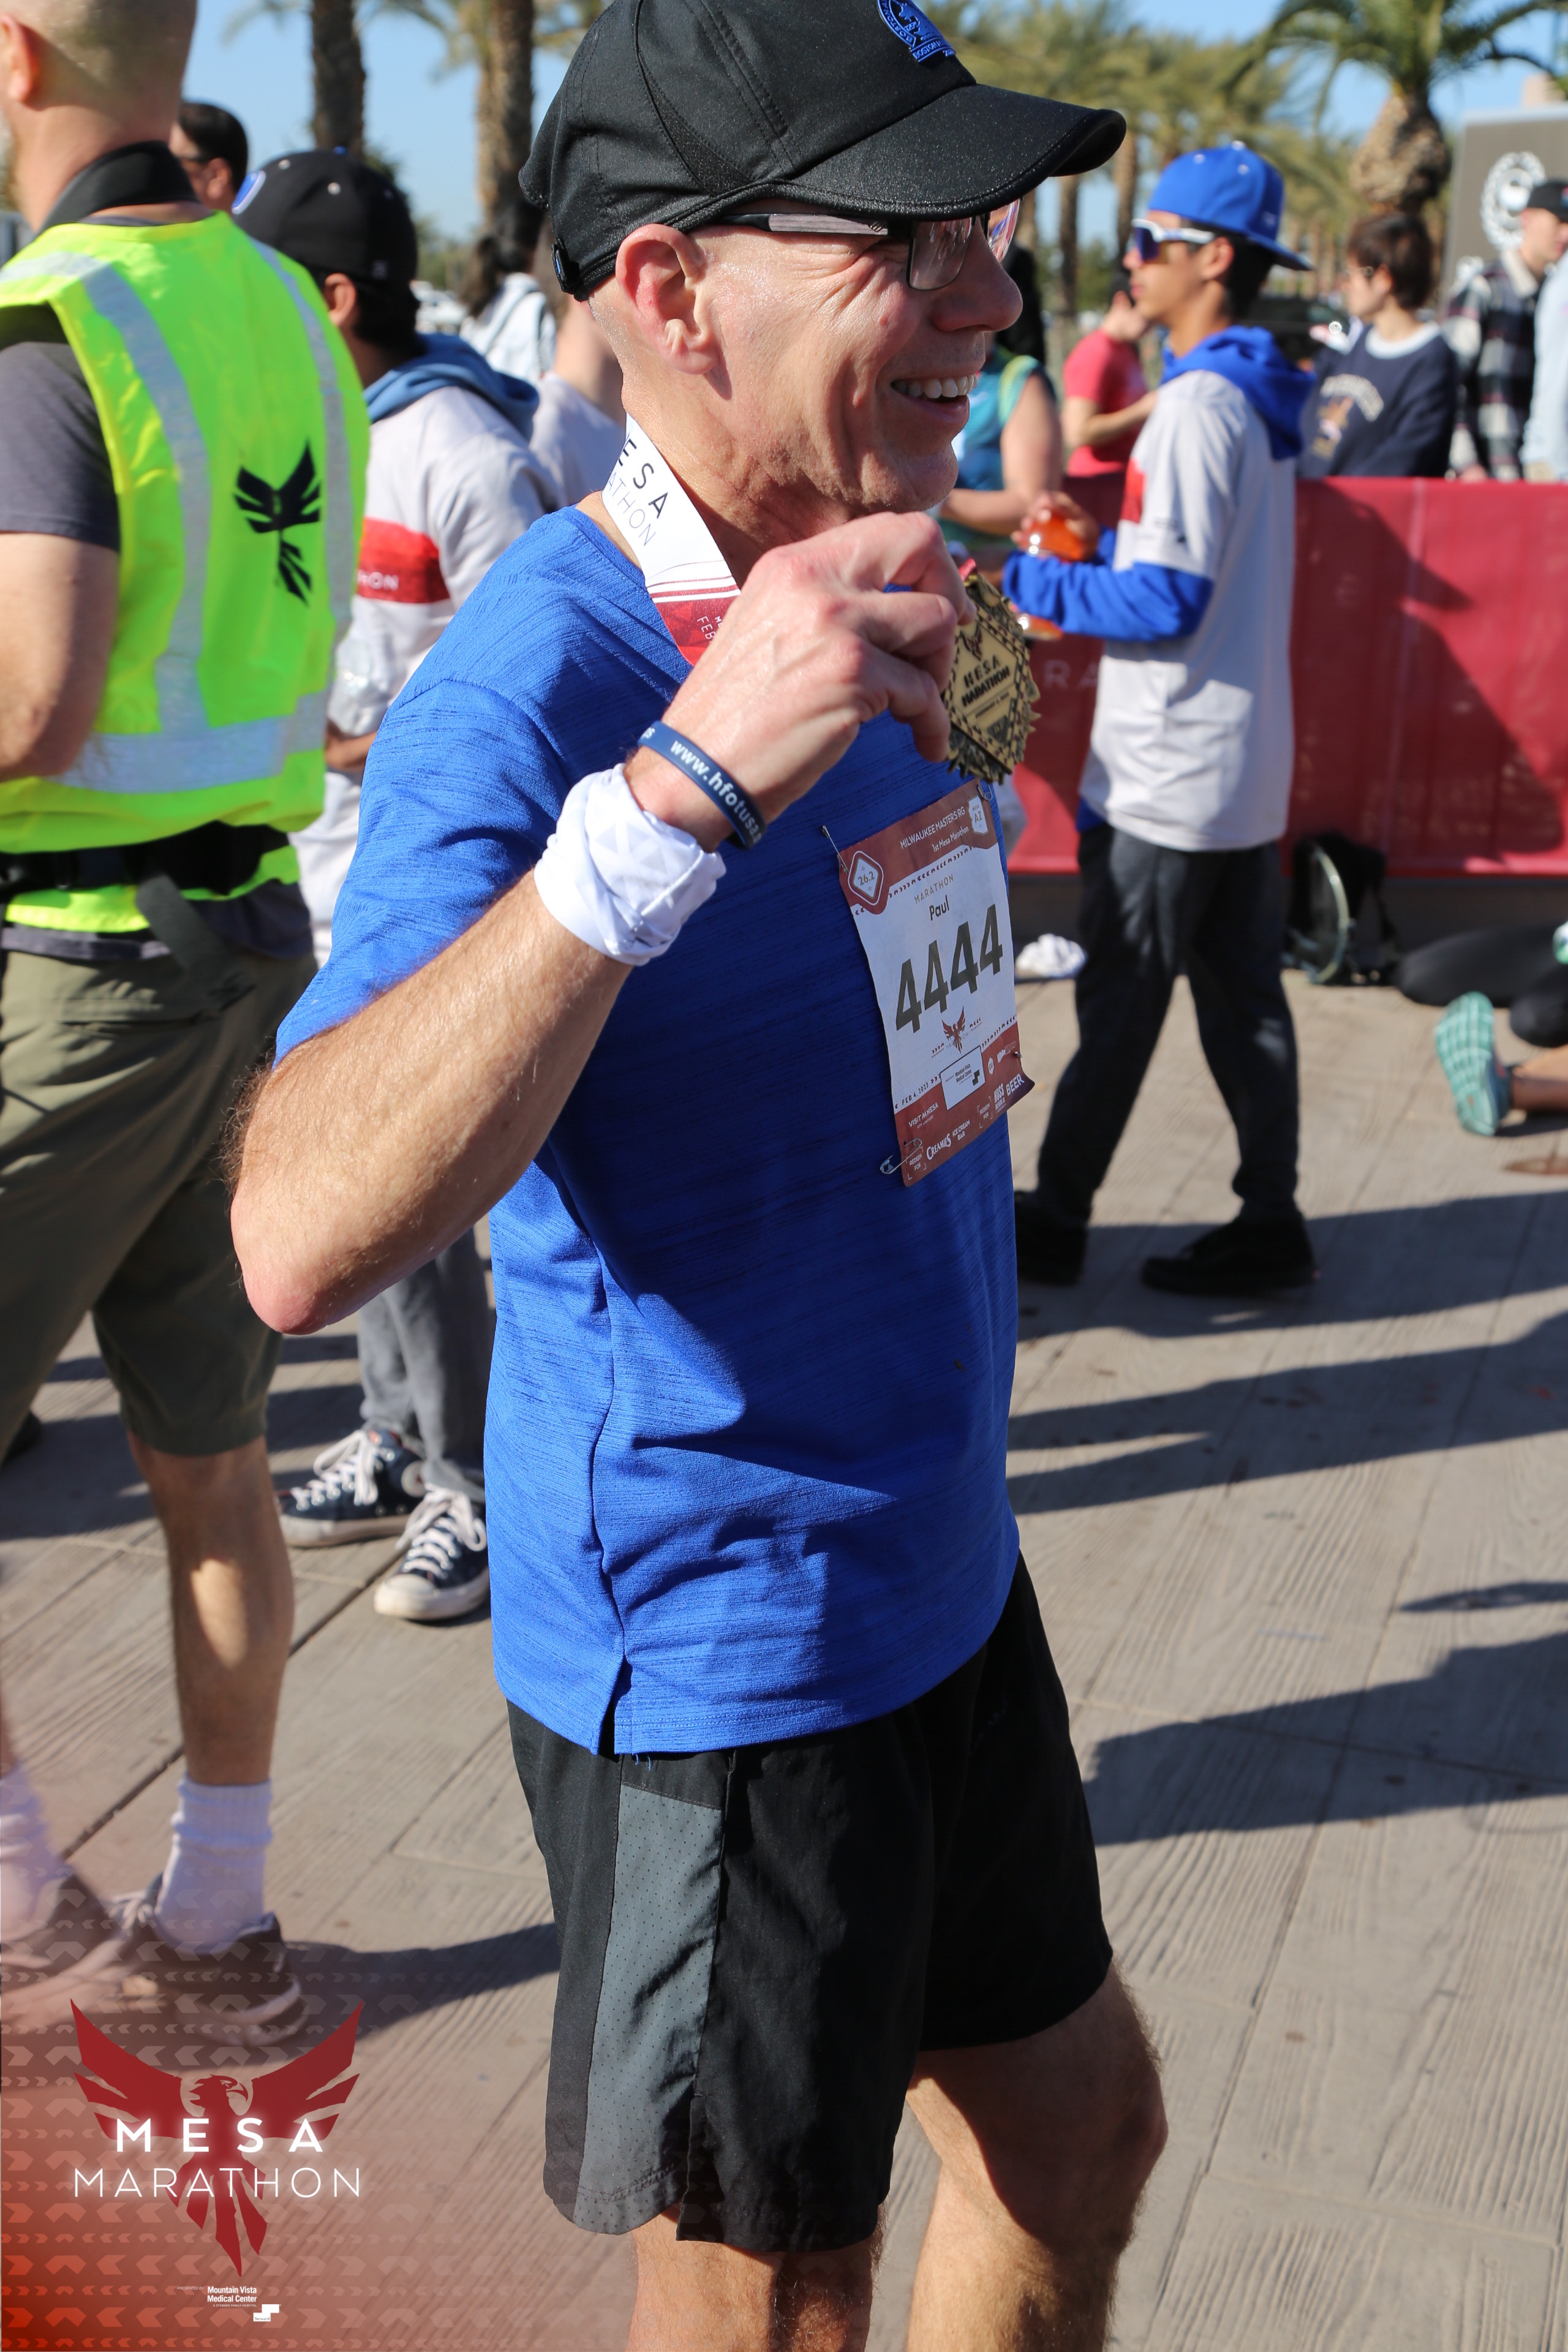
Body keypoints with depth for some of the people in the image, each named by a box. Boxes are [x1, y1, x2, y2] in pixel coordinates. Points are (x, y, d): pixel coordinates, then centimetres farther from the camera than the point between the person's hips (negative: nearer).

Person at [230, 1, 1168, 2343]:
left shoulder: (865, 602, 4)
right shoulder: (538, 672, -23)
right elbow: (304, 1233, -38)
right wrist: (688, 780, -43)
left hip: (935, 1576, 8)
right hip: (713, 1650, -8)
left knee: (1079, 2129, 24)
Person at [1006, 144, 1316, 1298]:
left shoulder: (1198, 403, -17)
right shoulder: (1263, 400, 13)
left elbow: (1169, 603, -21)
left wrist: (1029, 581, -12)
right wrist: (1104, 544, 13)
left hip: (1167, 776, -9)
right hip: (1247, 767, 9)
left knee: (1120, 1000, 0)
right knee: (1244, 995, 11)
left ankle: (1056, 1219, 11)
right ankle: (1271, 1220, 17)